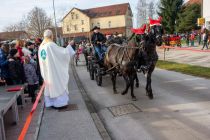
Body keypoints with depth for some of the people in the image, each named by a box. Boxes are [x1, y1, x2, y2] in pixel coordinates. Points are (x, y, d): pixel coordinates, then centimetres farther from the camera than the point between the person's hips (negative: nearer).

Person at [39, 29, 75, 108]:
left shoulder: (41, 46, 6)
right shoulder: (51, 45, -17)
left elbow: (41, 59, 15)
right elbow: (63, 52, -14)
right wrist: (69, 46, -1)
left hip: (46, 70, 8)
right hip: (54, 69, -7)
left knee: (49, 85, 14)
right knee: (57, 84, 2)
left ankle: (51, 102, 21)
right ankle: (59, 102, 7)